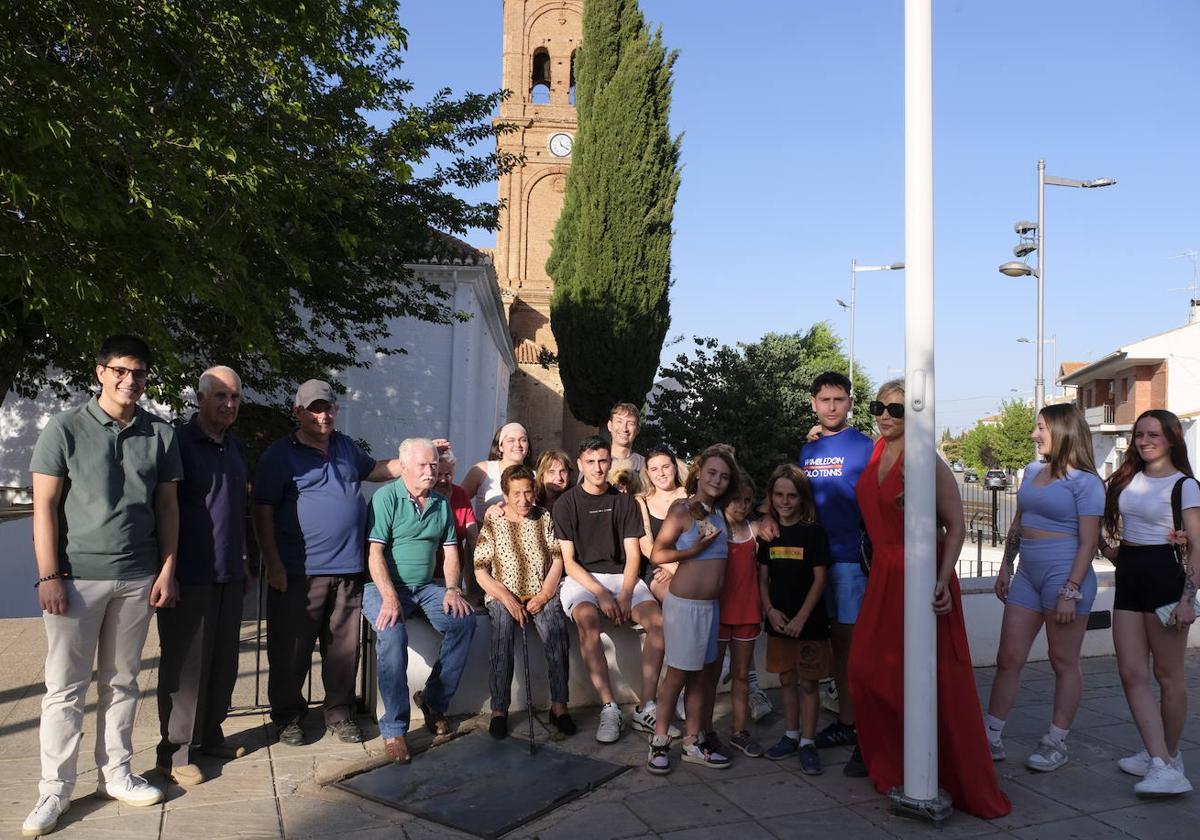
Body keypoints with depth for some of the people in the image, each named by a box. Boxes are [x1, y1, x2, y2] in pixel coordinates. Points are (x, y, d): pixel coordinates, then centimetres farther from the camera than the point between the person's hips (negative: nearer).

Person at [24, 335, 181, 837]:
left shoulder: (160, 434, 6)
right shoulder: (66, 429, -2)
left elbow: (167, 505, 9)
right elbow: (44, 506, -3)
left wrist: (167, 570, 2)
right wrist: (49, 576, -8)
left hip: (137, 579, 3)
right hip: (77, 576, -2)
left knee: (121, 682, 11)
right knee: (65, 686, 3)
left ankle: (115, 775, 23)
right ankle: (54, 790, 13)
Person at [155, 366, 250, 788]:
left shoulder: (234, 447, 13)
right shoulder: (178, 443, -9)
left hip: (229, 575, 7)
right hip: (190, 576, -7)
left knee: (223, 660, 12)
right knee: (186, 662, 0)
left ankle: (209, 735, 26)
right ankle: (175, 750, 11)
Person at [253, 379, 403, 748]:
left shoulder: (346, 447, 14)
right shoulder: (279, 454, -2)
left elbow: (376, 469, 30)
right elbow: (263, 512, -5)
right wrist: (273, 564, -11)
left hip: (348, 569, 5)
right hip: (298, 572, -4)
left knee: (344, 646, 10)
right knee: (291, 649, 5)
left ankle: (340, 713, 24)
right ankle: (288, 716, 23)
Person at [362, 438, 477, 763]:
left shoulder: (441, 503, 13)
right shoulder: (386, 497, -7)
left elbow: (451, 551, 13)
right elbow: (374, 551, -14)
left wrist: (452, 589, -4)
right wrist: (389, 597, -25)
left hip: (426, 587, 5)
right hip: (385, 587, -5)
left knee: (465, 620, -19)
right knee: (393, 632, -33)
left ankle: (434, 701, -2)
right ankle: (394, 729, -23)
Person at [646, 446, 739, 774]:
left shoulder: (719, 511, 11)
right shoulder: (682, 509, -10)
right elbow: (657, 554, -12)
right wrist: (693, 550, -21)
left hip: (711, 605, 7)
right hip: (684, 603, -7)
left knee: (700, 673, 13)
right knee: (678, 673, 1)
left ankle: (694, 742, 23)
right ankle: (660, 742, 14)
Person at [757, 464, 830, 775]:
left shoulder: (814, 532, -8)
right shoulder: (768, 533, 5)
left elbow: (819, 579, -10)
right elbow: (763, 578, 8)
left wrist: (801, 618, -14)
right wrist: (769, 609, -7)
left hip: (809, 621, -4)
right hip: (778, 620, 4)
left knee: (808, 682, 3)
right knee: (786, 679, 14)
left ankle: (808, 743, 12)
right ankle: (791, 735, 27)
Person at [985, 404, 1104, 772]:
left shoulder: (1084, 481, -8)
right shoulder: (1032, 471, 12)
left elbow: (1088, 542, -11)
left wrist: (1071, 591, -16)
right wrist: (1005, 568, 17)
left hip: (1064, 574, -7)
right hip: (1028, 575, 7)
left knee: (1064, 663, 7)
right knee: (1008, 659, 7)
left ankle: (1056, 743, 18)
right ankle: (991, 737, 15)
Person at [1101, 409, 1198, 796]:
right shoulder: (1127, 479, 12)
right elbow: (1111, 525, 25)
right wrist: (1108, 547, 5)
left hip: (1165, 577, -6)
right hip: (1129, 577, 6)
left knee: (1168, 675, 5)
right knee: (1132, 673, -1)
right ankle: (1161, 764, 2)